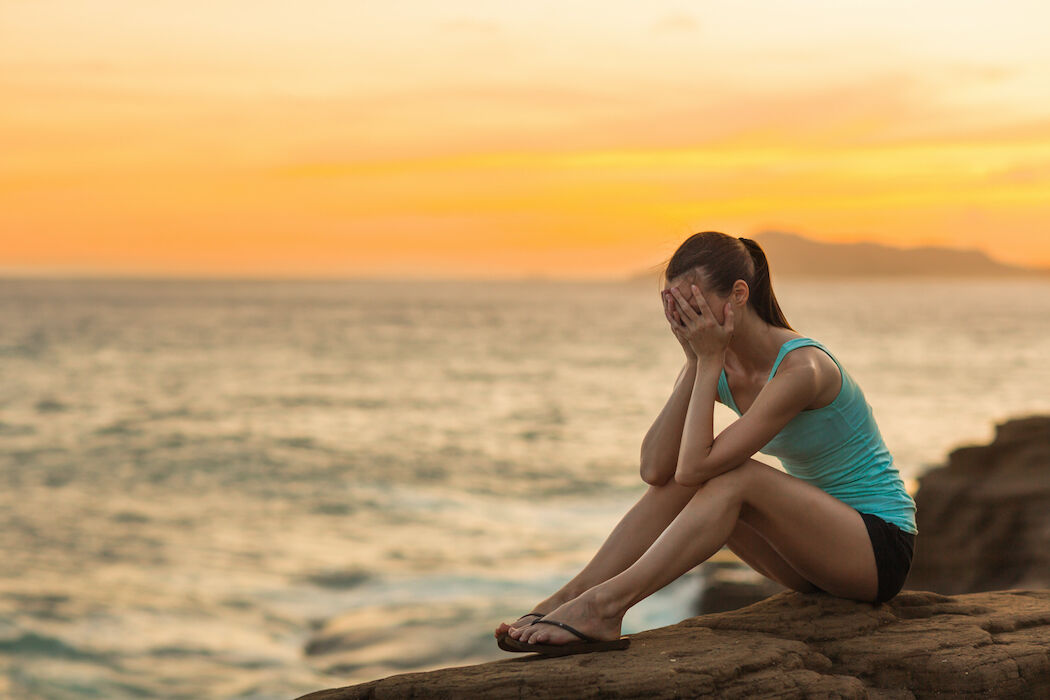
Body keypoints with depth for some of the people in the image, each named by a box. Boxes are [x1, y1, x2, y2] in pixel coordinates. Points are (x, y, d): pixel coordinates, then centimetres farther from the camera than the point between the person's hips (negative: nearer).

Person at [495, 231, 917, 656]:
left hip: (881, 548, -7)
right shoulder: (713, 364, -3)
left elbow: (696, 466, -31)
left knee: (734, 478, -28)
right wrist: (695, 362, -18)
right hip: (818, 543, 7)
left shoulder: (802, 368, -26)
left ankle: (604, 606, -32)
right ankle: (569, 597, -16)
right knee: (677, 482, -10)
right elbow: (654, 469, -16)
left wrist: (709, 360, -25)